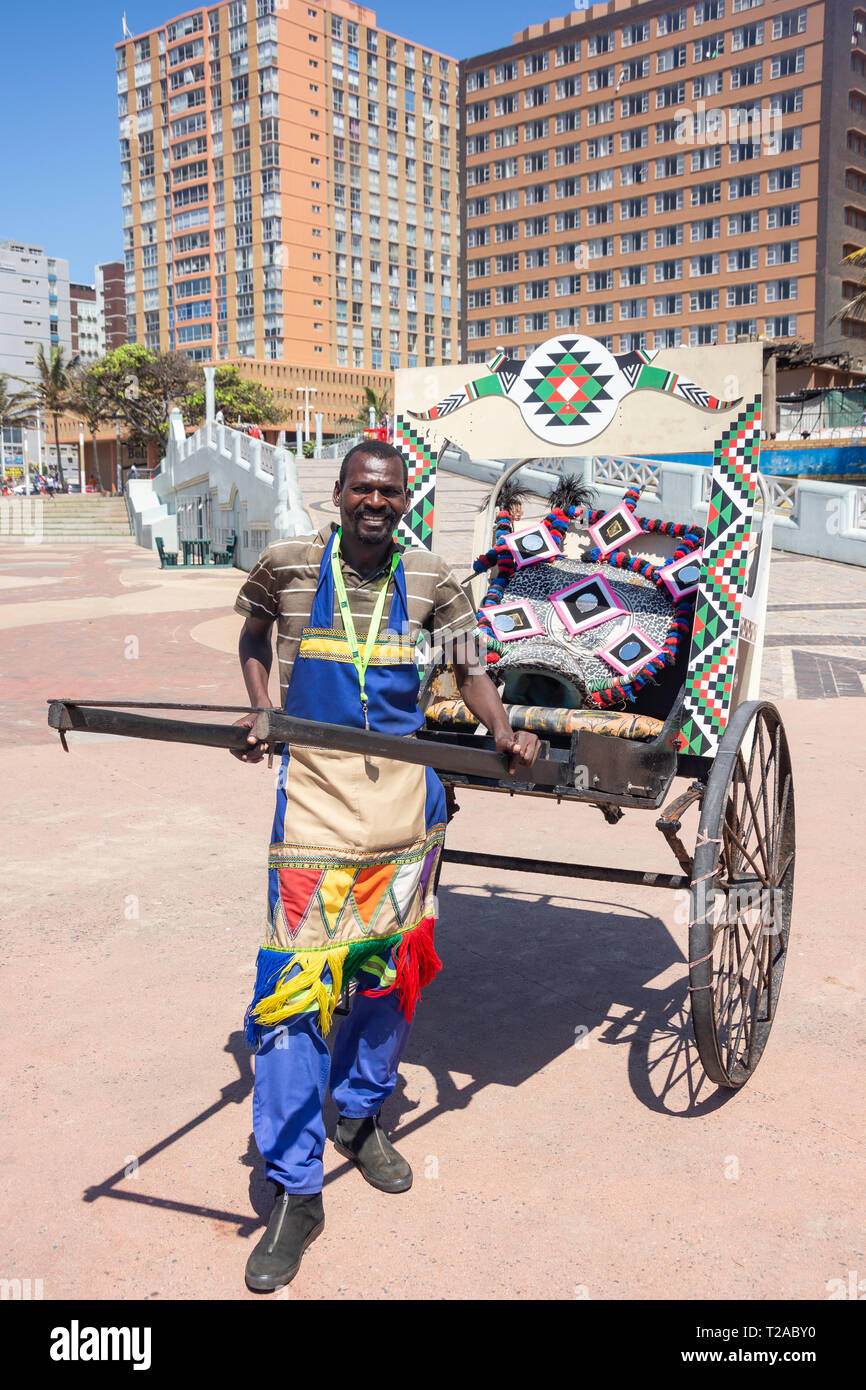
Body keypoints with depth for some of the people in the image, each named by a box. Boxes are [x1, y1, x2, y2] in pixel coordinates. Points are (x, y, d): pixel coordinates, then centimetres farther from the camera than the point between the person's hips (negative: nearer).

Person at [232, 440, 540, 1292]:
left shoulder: (429, 579, 3)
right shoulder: (288, 567, 1)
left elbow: (469, 668, 6)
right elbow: (253, 636, 18)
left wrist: (502, 734, -12)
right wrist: (261, 710, 4)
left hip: (404, 792, 2)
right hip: (315, 792, -2)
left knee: (390, 964, 13)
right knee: (297, 982, -7)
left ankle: (361, 1115, 39)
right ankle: (295, 1193, 4)